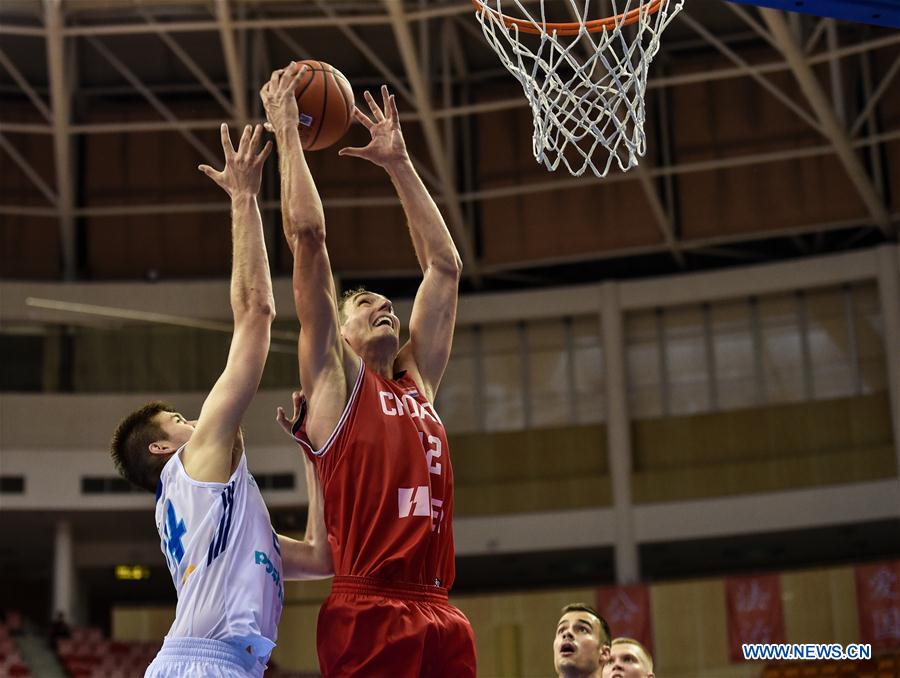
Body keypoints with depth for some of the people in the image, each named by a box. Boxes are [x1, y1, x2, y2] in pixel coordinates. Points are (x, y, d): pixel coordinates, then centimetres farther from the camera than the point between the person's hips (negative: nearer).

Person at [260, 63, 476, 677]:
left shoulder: (418, 382, 22)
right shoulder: (334, 383, 8)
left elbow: (445, 267, 26)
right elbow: (307, 235, 2)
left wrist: (399, 164, 28)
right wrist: (287, 131, 9)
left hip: (441, 619, 6)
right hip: (367, 614, -5)